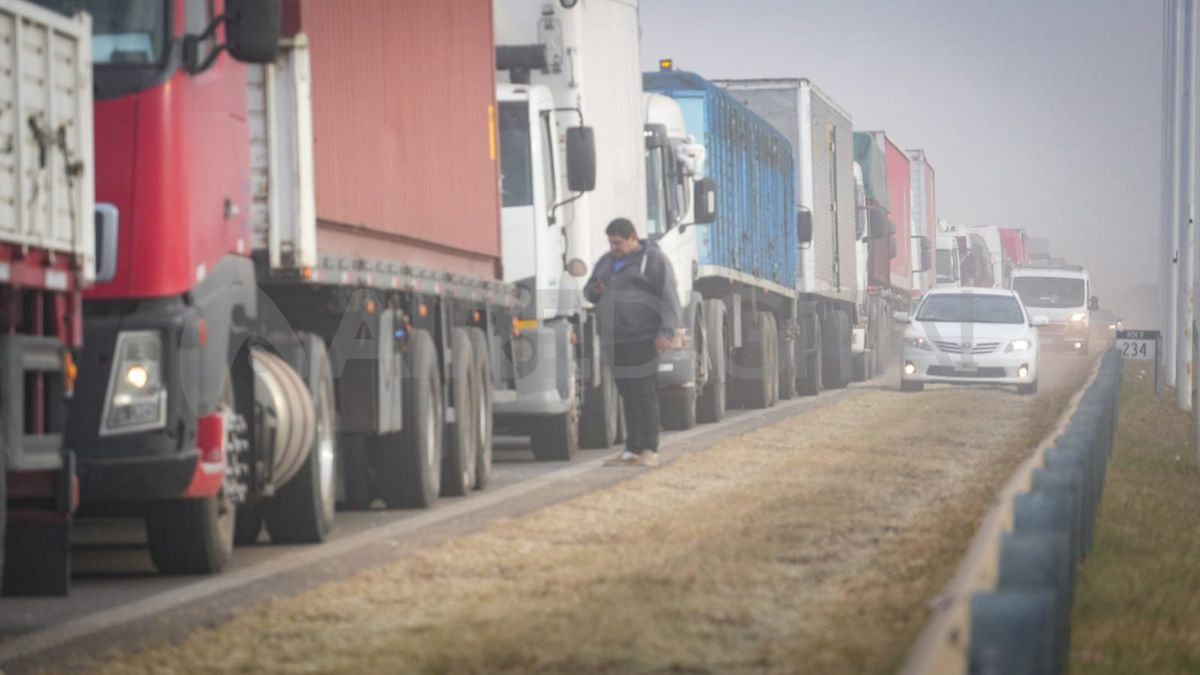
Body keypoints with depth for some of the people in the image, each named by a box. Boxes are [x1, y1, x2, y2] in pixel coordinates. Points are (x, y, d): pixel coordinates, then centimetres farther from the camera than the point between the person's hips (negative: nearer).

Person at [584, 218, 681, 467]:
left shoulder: (653, 260, -2)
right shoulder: (606, 261, 20)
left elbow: (669, 298, -8)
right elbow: (588, 290, 27)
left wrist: (666, 332, -17)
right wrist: (594, 290, 2)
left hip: (642, 340, -7)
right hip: (614, 341, 7)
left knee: (644, 394, -9)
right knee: (627, 395, 7)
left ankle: (649, 450, -9)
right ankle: (632, 450, 10)